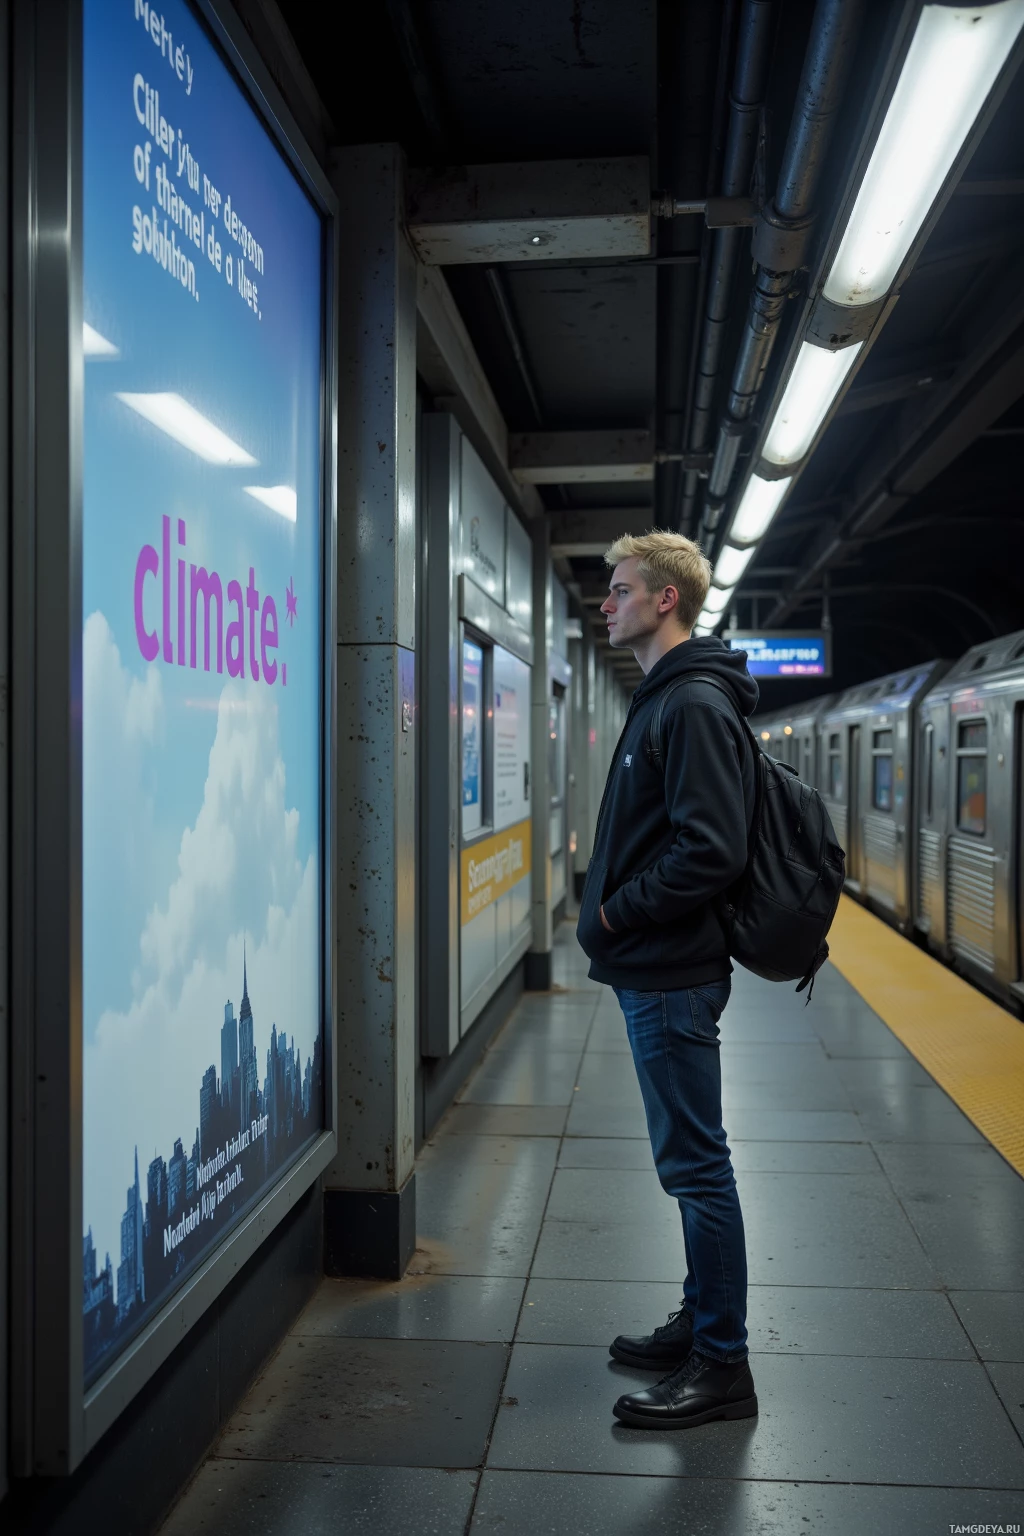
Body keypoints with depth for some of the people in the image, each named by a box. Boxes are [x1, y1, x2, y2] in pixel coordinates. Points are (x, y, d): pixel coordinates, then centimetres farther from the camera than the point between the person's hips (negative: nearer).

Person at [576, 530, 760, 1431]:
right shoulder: (665, 698, 15)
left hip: (672, 977, -10)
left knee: (695, 1164, 0)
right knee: (690, 1161, 18)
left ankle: (721, 1366, 13)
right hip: (655, 969, 10)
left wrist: (614, 915, -15)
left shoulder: (695, 705, -17)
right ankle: (702, 1324, 32)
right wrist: (611, 911, 8)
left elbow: (711, 852, -26)